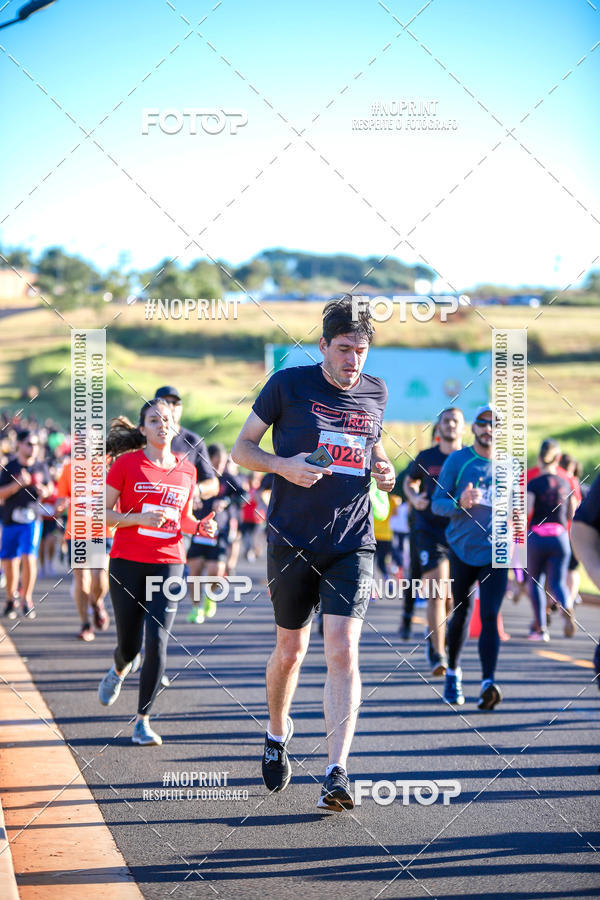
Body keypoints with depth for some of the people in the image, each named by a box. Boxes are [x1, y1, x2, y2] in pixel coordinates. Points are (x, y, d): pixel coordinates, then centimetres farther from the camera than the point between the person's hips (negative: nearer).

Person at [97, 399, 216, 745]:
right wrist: (141, 518, -17)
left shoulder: (187, 470, 8)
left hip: (169, 564, 2)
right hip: (128, 563, -2)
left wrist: (201, 526, -1)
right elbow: (101, 513, -3)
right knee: (130, 644, 4)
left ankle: (143, 721, -3)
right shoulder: (127, 464, -3)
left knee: (158, 641, -11)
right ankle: (119, 671, 43)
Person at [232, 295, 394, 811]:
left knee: (343, 652, -13)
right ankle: (277, 733, 40)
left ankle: (337, 772, -16)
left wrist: (383, 471, 3)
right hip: (292, 542, -1)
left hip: (352, 544, 1)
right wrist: (283, 465, -16)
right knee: (290, 651, 11)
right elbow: (242, 448, 3)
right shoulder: (289, 385, -3)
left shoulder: (376, 393, 8)